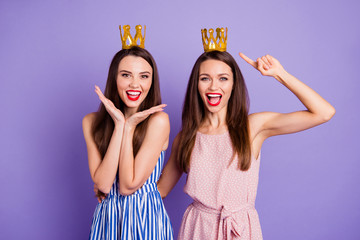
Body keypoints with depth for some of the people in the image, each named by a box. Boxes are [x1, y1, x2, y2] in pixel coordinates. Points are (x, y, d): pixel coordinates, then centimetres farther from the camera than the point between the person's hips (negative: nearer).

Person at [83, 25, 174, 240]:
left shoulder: (158, 120, -16)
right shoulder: (92, 122, -5)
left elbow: (128, 186, -18)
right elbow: (102, 184, -15)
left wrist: (130, 127, -19)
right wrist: (119, 125, -18)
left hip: (145, 217, -3)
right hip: (107, 218, 3)